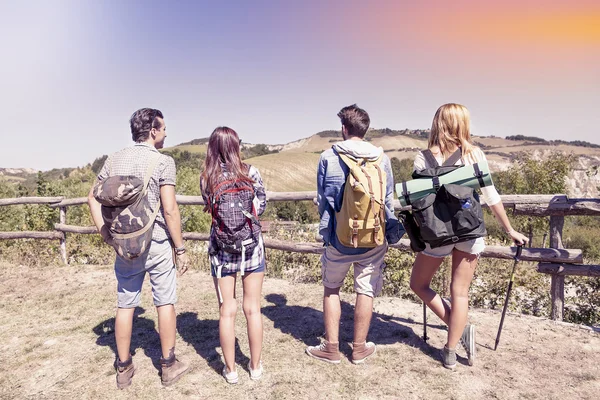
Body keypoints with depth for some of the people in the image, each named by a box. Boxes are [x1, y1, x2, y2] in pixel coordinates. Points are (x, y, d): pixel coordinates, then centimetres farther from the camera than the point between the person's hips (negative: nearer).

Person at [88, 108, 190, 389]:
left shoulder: (115, 159, 7)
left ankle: (124, 368, 27)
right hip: (157, 244, -5)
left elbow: (93, 198, 11)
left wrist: (104, 232, 10)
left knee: (125, 305, 14)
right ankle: (169, 365, 21)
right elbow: (170, 209, -15)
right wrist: (180, 249, -9)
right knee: (165, 303, 9)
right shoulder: (162, 161, -10)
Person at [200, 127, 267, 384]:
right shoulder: (250, 172, -7)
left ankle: (230, 370, 21)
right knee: (252, 308, 10)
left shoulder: (206, 179, -5)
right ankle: (255, 367, 23)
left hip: (221, 249, 1)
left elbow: (210, 208, 7)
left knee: (227, 311, 10)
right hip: (251, 246, 0)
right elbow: (261, 204, 1)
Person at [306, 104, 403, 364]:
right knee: (366, 291, 13)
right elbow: (388, 200, 3)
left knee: (331, 289, 16)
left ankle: (331, 348, 23)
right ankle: (359, 348, 26)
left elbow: (322, 199, 1)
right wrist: (392, 232, 16)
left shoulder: (328, 157, -6)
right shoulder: (381, 158, -2)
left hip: (339, 237, -1)